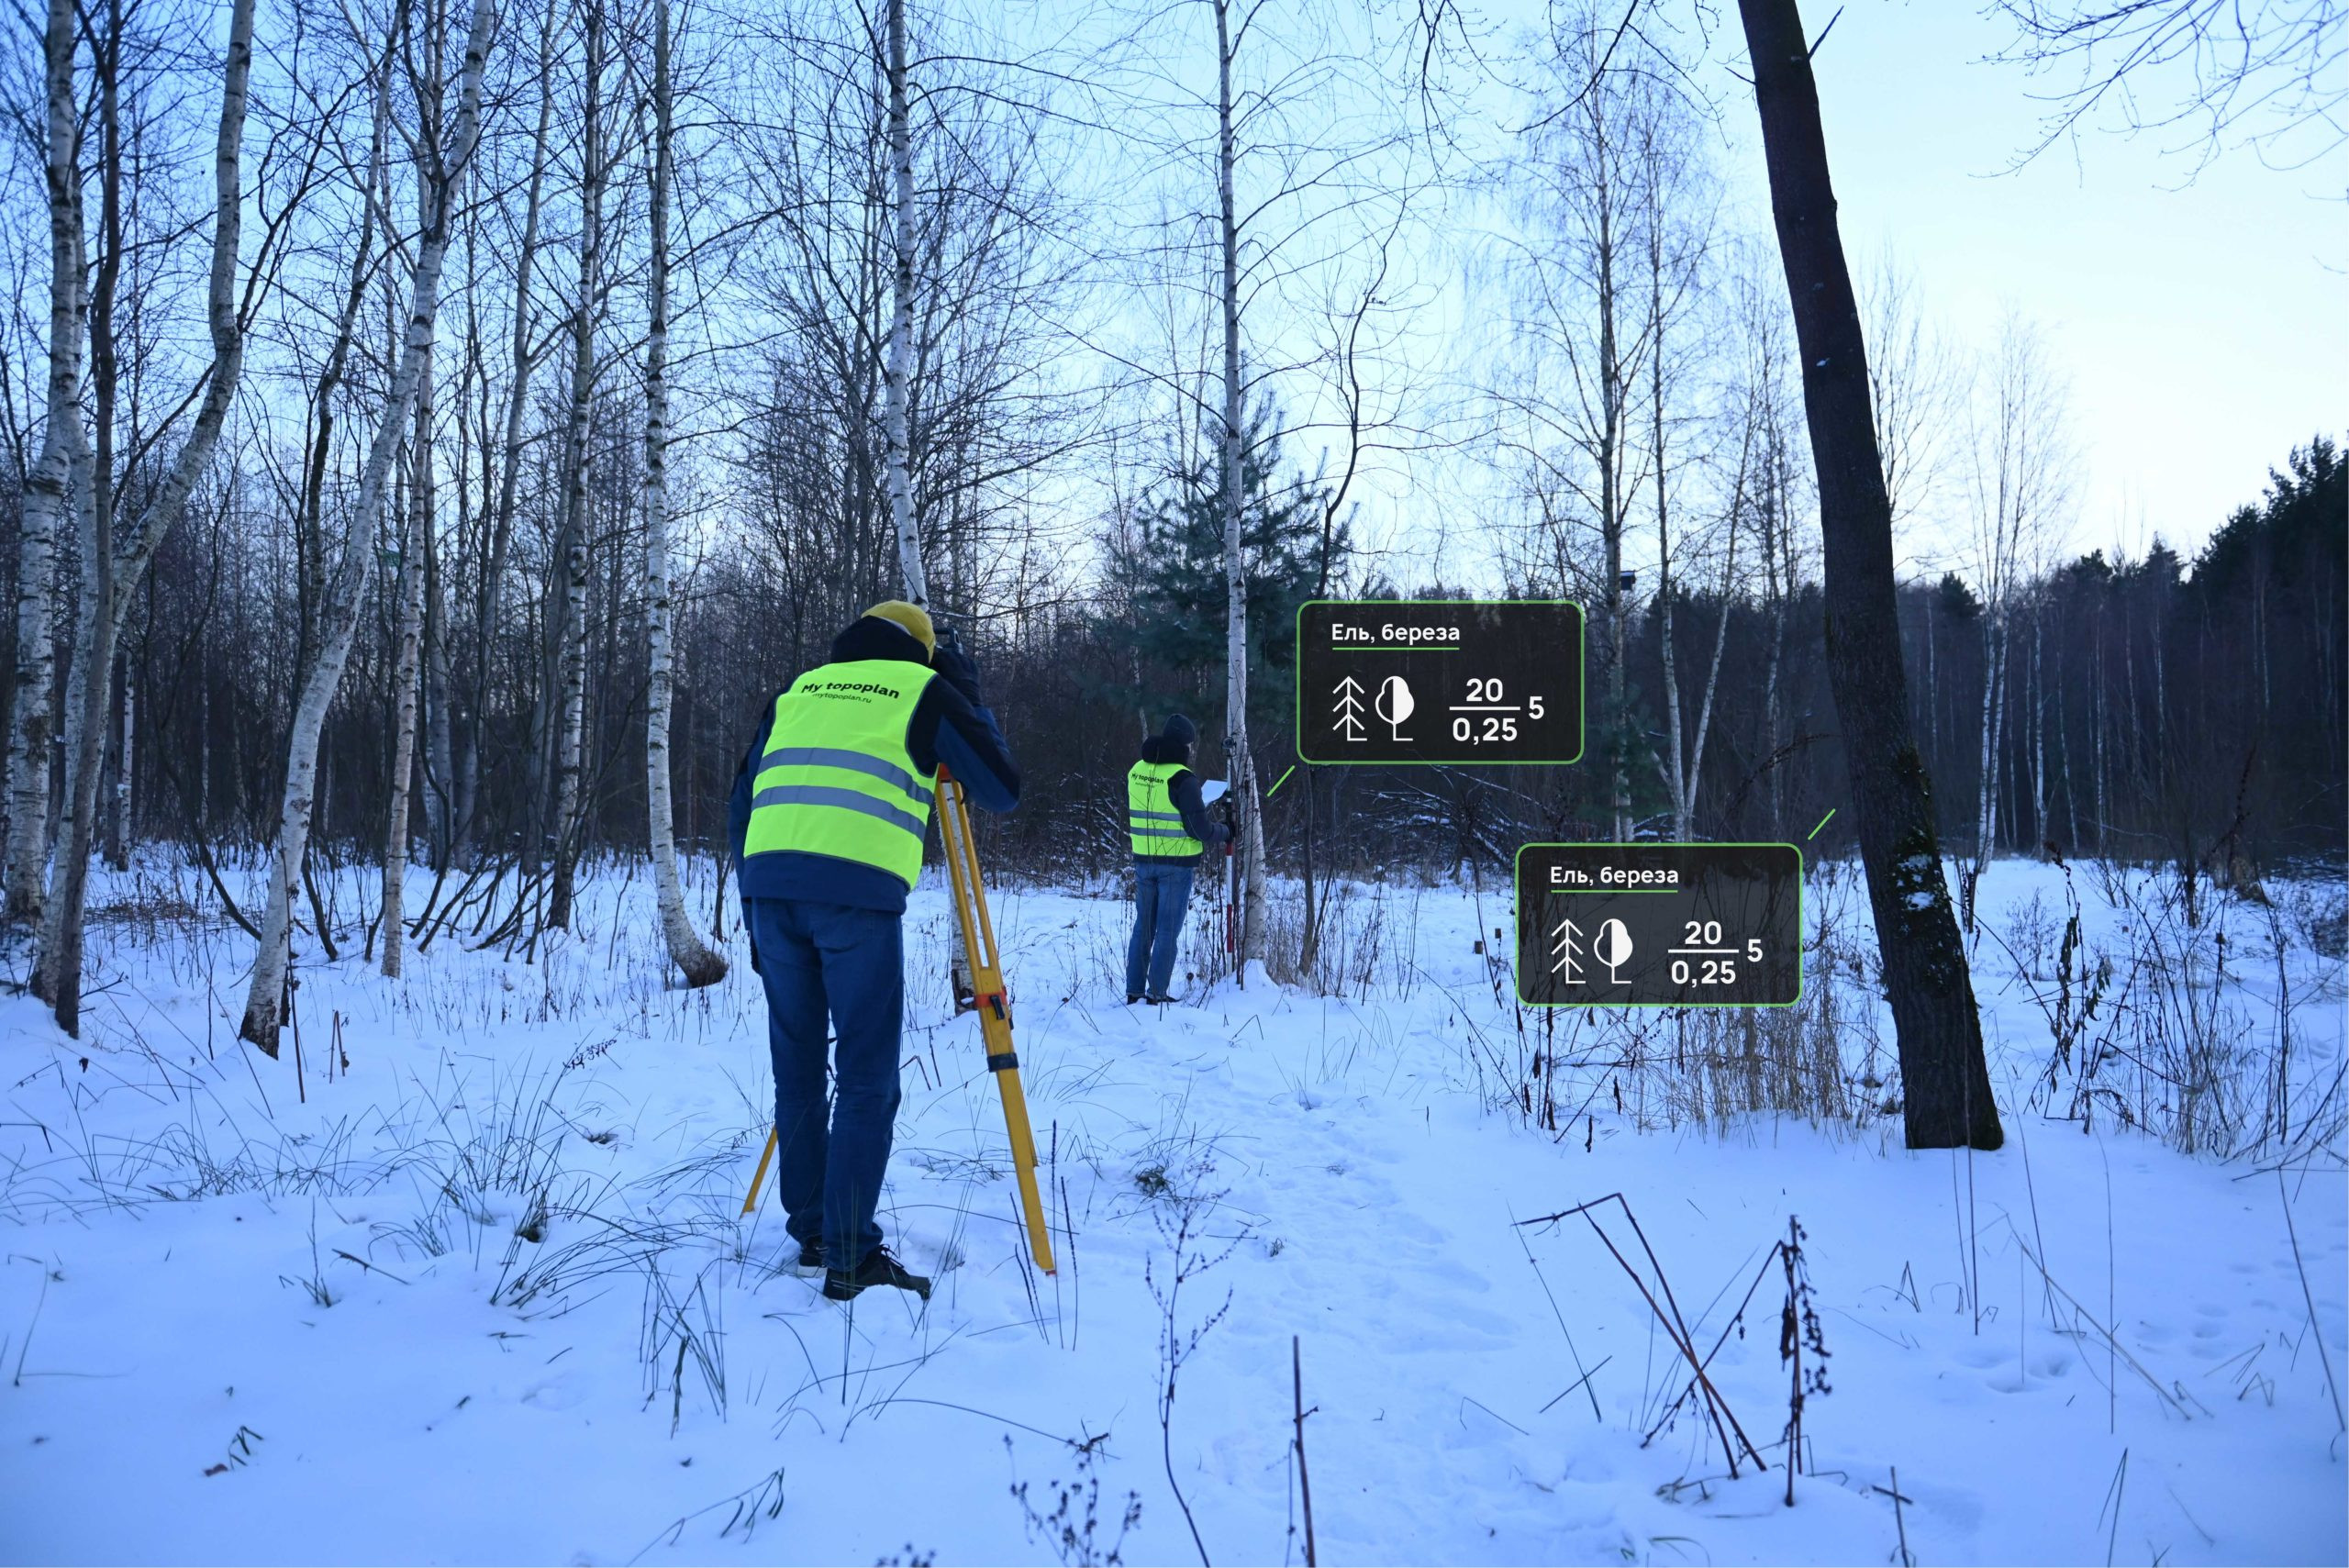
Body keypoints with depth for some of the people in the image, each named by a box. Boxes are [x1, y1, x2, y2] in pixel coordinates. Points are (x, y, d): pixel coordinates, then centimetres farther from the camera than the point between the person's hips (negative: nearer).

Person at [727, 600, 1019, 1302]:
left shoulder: (797, 691, 26)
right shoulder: (925, 689, 14)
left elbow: (742, 805, 23)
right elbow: (1003, 789, 16)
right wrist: (969, 700, 28)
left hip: (769, 886, 5)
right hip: (857, 894, -4)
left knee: (797, 1072, 14)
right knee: (866, 1080, 0)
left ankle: (810, 1236, 21)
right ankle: (850, 1256, -2)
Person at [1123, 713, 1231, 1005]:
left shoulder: (1136, 771, 4)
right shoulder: (1182, 778, -16)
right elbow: (1200, 829, -15)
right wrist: (1225, 833, 3)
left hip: (1143, 860, 6)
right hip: (1176, 863, -6)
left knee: (1143, 926, 14)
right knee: (1167, 931, 2)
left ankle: (1134, 991, 17)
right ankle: (1157, 993, 5)